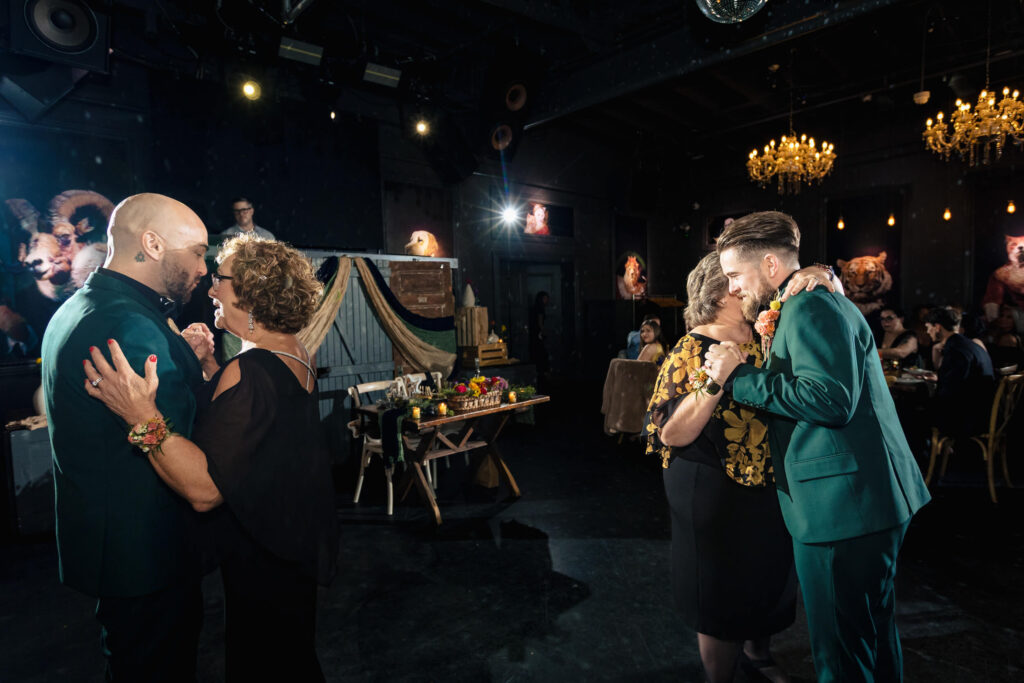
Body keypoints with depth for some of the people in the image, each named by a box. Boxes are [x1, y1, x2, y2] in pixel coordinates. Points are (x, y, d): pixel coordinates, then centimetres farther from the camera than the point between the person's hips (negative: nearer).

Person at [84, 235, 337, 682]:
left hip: (263, 560, -8)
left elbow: (205, 489, -33)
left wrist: (144, 418, -38)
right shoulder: (296, 355, -2)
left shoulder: (250, 371, -31)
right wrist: (209, 367, 5)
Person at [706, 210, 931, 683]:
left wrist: (740, 378, -21)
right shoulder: (819, 301, 17)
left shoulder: (809, 306, -16)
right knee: (871, 631, 26)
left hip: (844, 507, -11)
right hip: (867, 502, 11)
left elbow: (830, 399, -27)